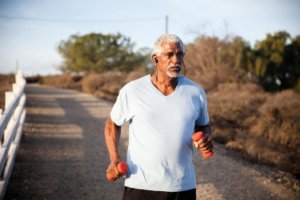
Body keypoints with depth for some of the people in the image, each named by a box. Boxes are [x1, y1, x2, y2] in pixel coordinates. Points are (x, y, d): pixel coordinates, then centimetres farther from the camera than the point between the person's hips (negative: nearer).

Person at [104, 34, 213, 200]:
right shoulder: (132, 91, -5)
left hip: (183, 186, 3)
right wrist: (114, 159, -5)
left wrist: (206, 139, -7)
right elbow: (112, 123, 8)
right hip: (140, 186, -2)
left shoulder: (195, 92, 1)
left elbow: (203, 126, 16)